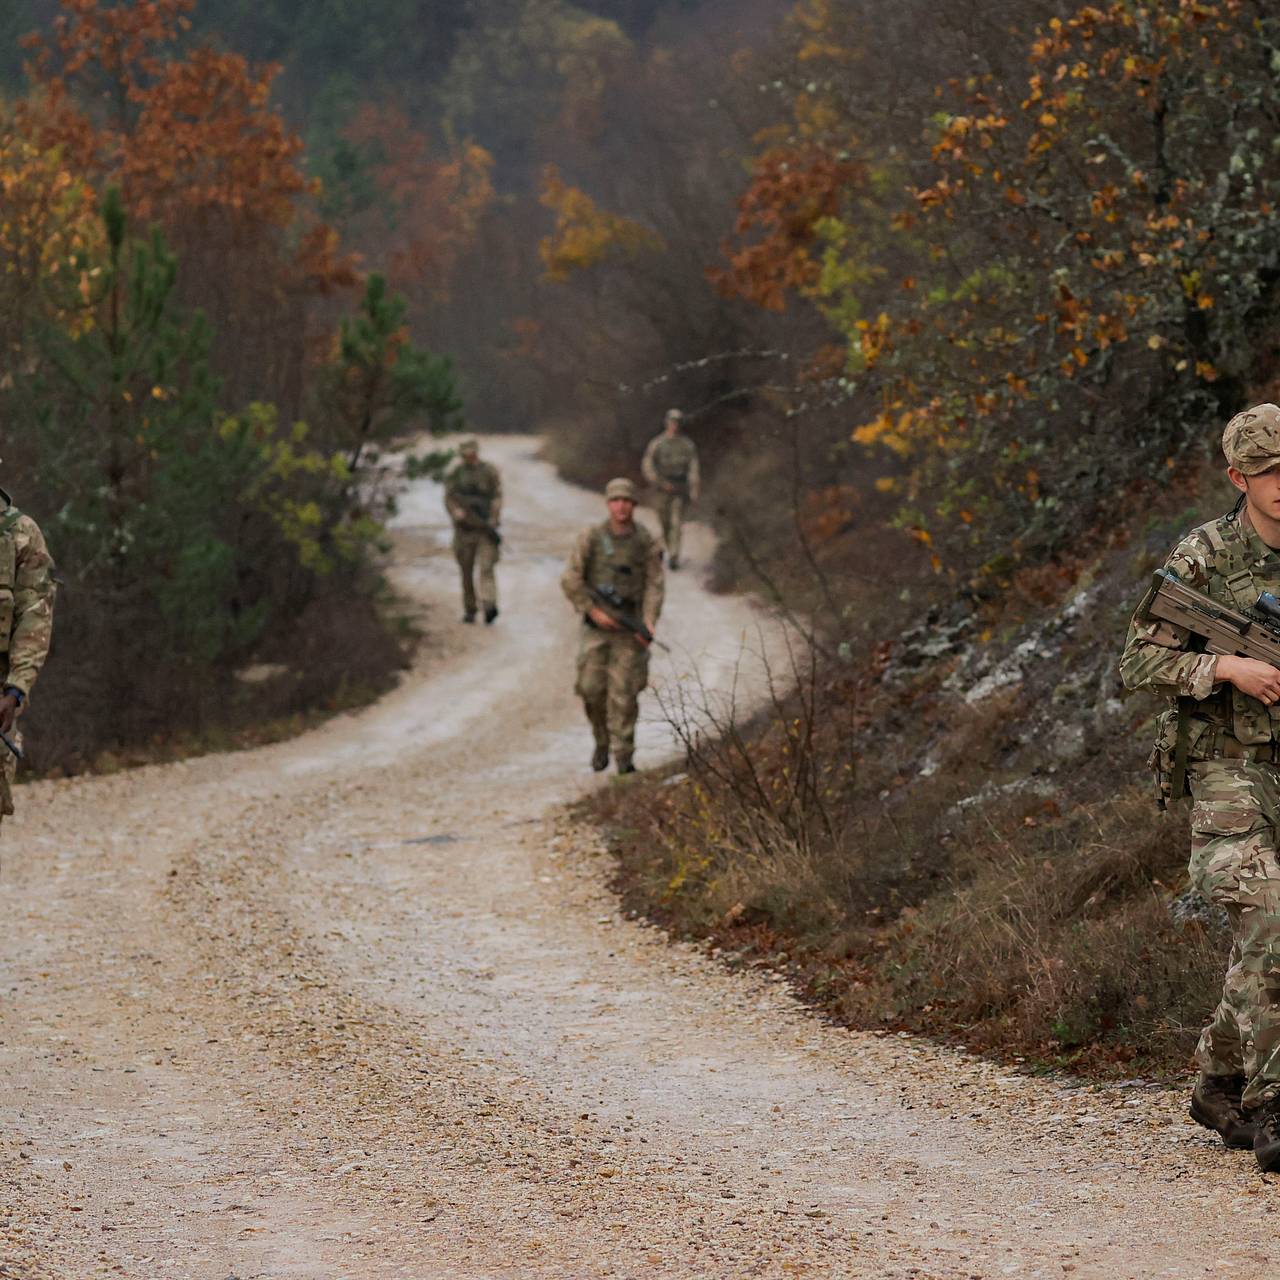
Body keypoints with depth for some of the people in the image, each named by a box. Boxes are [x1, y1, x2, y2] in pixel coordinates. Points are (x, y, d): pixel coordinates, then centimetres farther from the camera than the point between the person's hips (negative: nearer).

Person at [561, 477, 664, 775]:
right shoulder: (591, 538, -3)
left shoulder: (647, 543, -1)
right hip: (596, 625, 1)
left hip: (630, 626, -1)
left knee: (624, 693, -6)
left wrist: (649, 622, -15)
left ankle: (623, 756, -1)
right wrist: (593, 611, -11)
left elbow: (654, 586, -1)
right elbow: (571, 581, -2)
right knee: (592, 688, 0)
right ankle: (602, 742, 24)